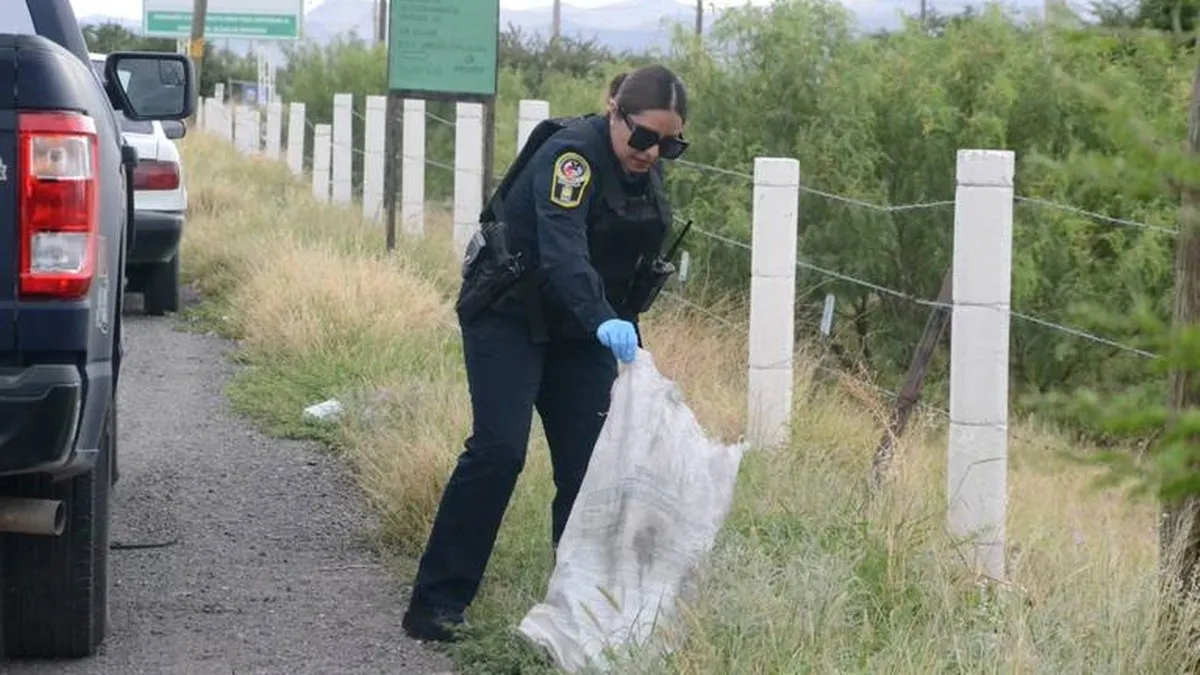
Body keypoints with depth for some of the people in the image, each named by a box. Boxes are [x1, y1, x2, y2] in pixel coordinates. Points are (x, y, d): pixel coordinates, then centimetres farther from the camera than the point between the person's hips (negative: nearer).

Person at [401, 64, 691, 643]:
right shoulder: (573, 153, -24)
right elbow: (562, 248, -40)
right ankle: (436, 605, -13)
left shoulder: (647, 172, 1)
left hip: (582, 329, 7)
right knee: (498, 450, -18)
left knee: (590, 462, -2)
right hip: (510, 316, -7)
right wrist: (603, 320, -54)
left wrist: (625, 331, 13)